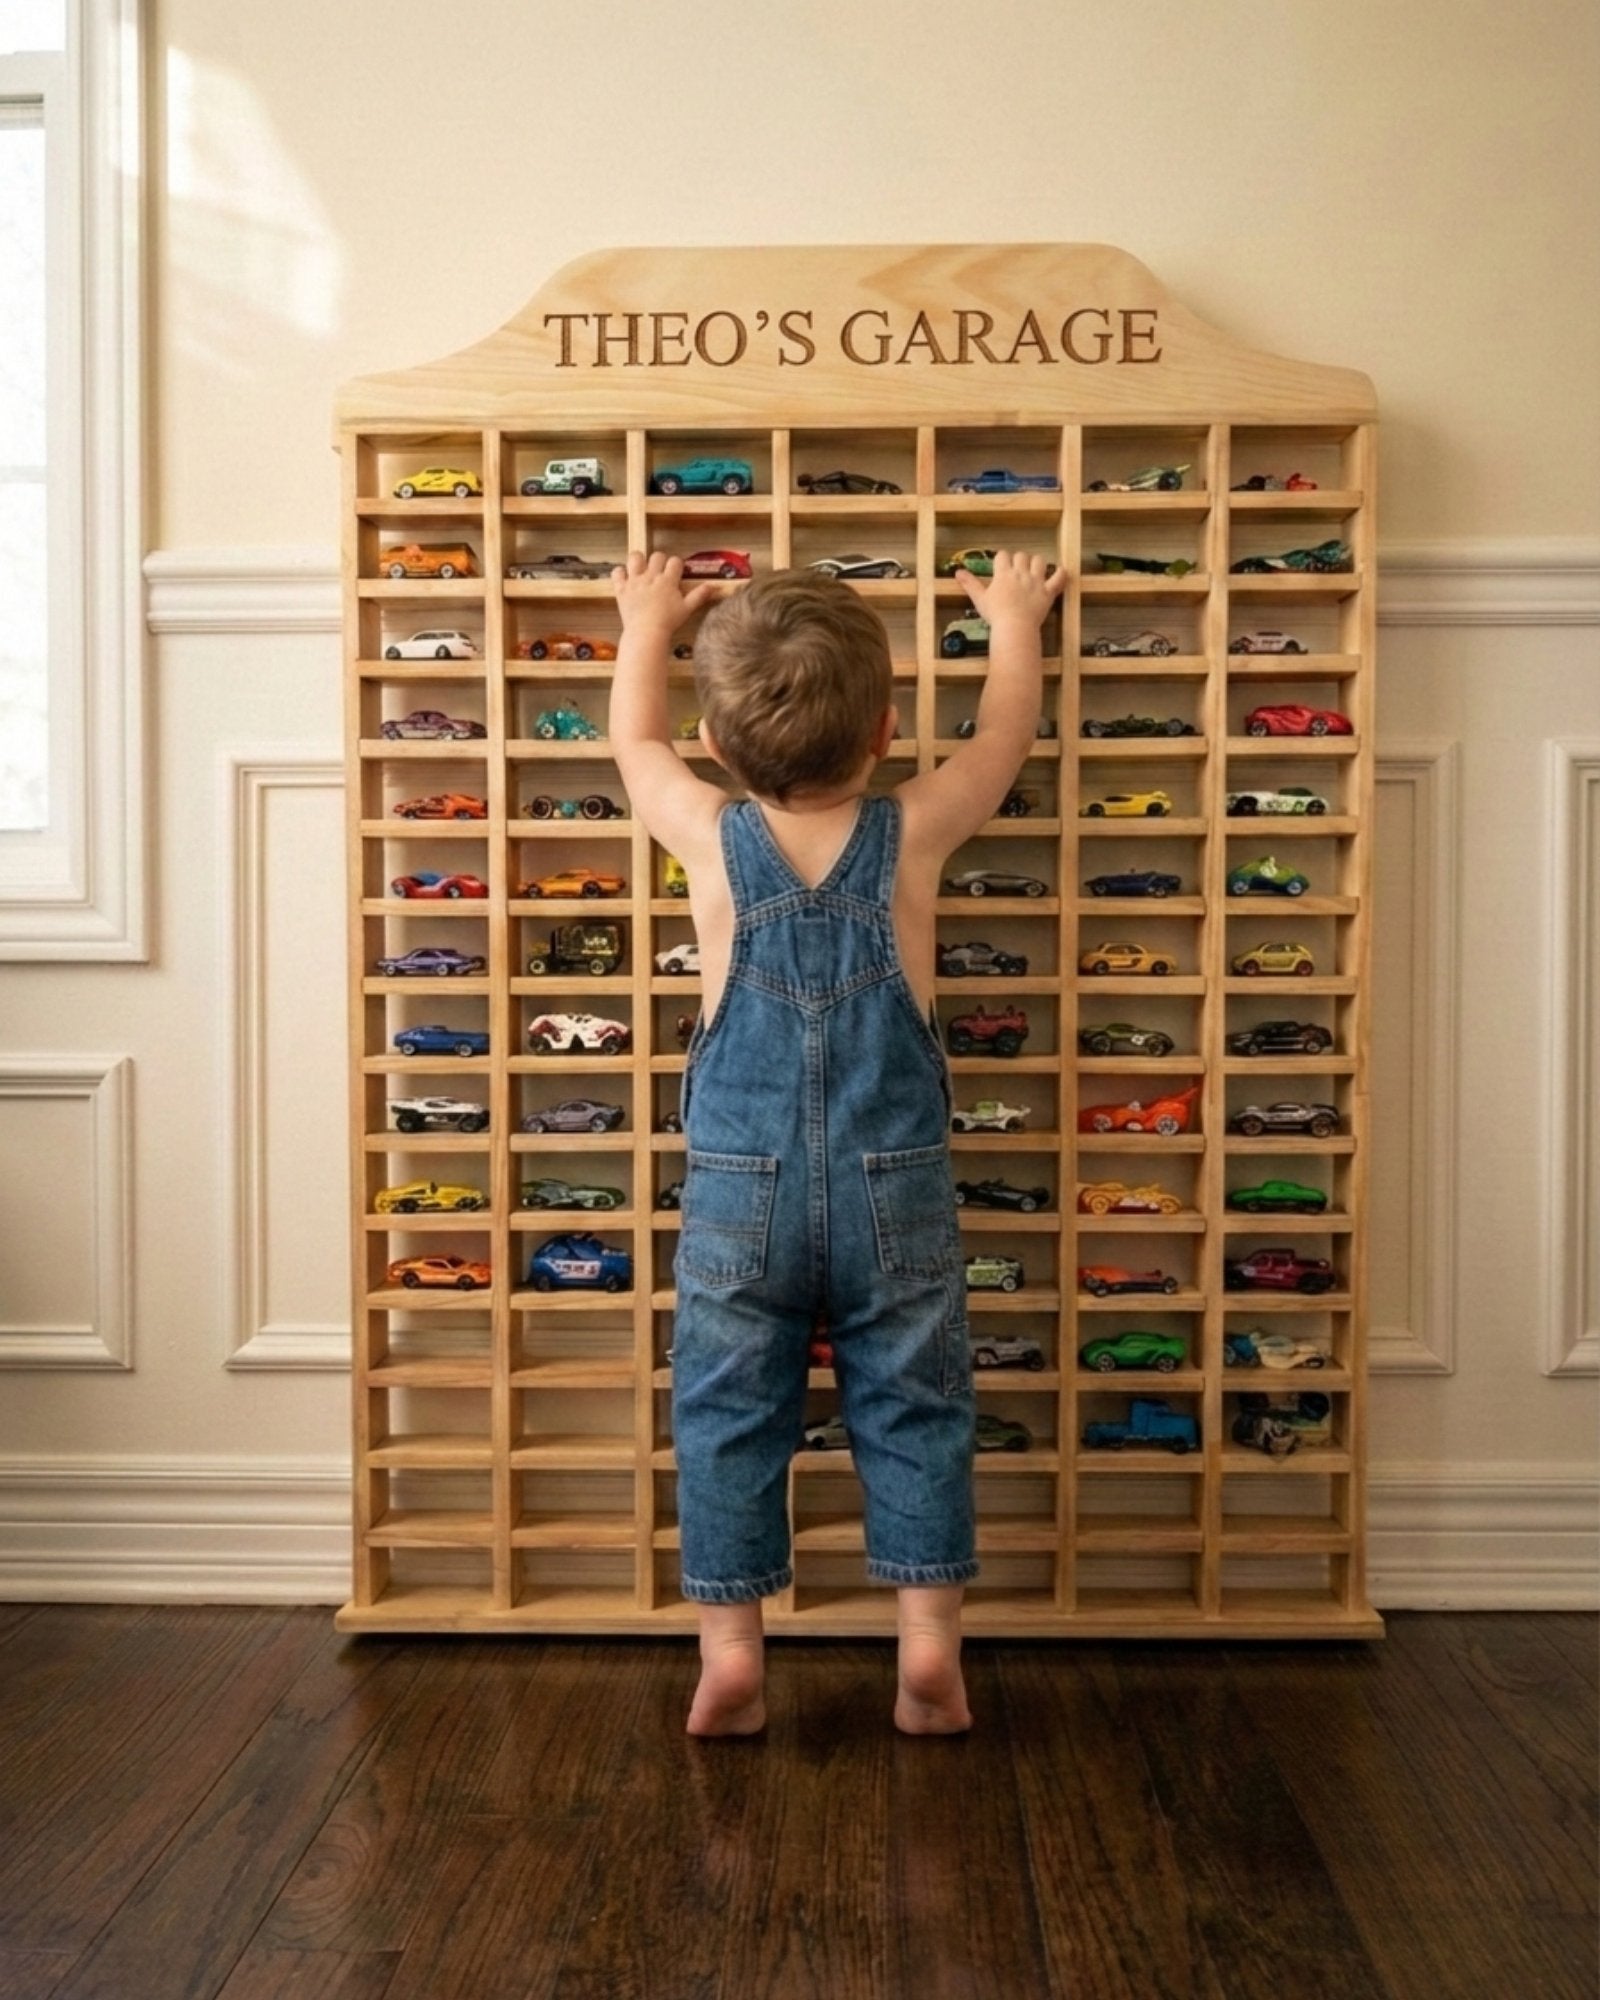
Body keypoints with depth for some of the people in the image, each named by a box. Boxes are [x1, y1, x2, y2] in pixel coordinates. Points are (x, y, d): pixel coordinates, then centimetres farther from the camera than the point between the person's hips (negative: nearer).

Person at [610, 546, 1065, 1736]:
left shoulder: (711, 838, -3)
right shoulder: (915, 833, -3)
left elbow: (635, 739, 17)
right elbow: (1008, 733, 15)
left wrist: (647, 627, 34)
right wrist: (1014, 620, 32)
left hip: (741, 1189, 0)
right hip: (896, 1189, 0)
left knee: (730, 1419, 10)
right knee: (913, 1414, 12)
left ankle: (731, 1651, 15)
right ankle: (930, 1640, 14)